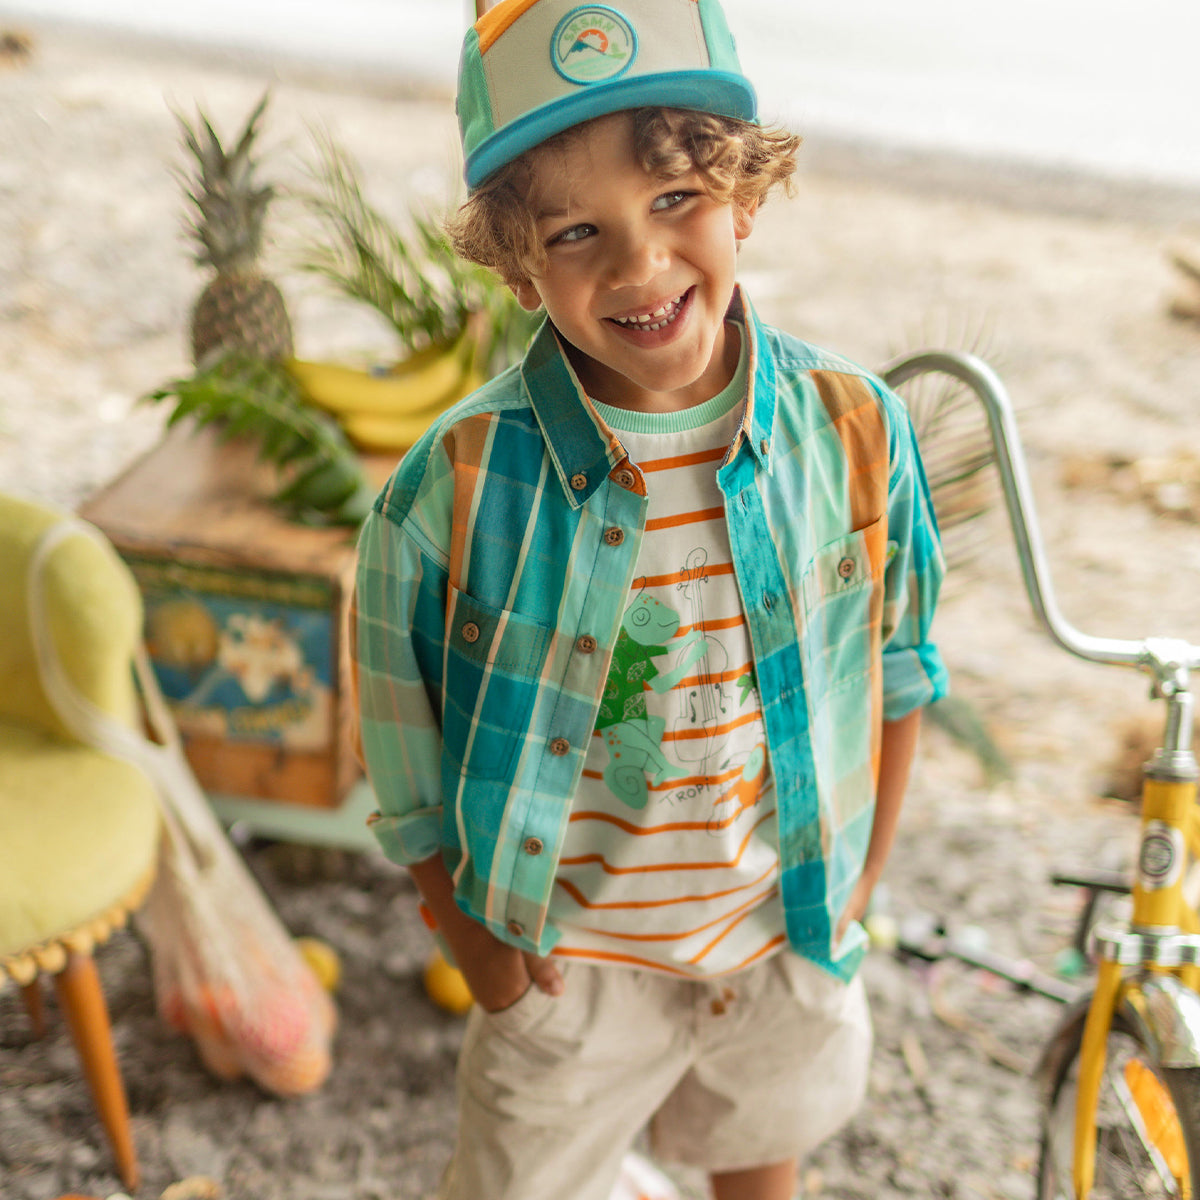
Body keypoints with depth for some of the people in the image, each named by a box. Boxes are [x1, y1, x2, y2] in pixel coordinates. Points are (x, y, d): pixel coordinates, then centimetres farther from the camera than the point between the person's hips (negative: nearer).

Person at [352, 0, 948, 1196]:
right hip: (573, 959, -2)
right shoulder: (455, 489, -25)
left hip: (791, 936, 3)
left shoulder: (855, 432, -17)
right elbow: (410, 770, -12)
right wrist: (484, 954, -6)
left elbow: (892, 670, -2)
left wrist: (862, 875, 3)